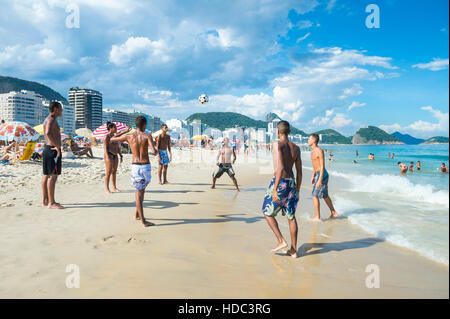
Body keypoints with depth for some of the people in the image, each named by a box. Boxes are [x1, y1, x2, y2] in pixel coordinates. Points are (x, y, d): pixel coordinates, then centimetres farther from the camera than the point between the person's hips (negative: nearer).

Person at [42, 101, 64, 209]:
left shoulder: (48, 119, 20)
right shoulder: (51, 119, -13)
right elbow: (48, 133, -31)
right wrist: (57, 146, -24)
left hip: (48, 149, 11)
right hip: (52, 150, -11)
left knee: (47, 176, 13)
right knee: (53, 176, -11)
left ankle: (45, 200, 20)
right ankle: (51, 203, -10)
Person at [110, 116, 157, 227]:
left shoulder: (128, 136, 0)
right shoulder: (147, 136, -8)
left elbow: (111, 140, 15)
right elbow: (154, 152, -21)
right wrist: (155, 151, 5)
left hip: (135, 166, 1)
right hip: (146, 166, -1)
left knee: (138, 192, 3)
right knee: (141, 190, 21)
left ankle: (143, 220, 1)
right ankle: (137, 214, 29)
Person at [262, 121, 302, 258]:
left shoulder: (277, 145, -11)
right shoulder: (296, 148, 9)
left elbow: (280, 168, -21)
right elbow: (299, 172, 10)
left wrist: (275, 189, -20)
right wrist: (297, 190, 19)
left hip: (279, 182, -6)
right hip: (292, 183, 6)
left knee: (267, 213, 12)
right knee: (291, 216, 12)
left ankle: (281, 241, 4)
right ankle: (294, 250, 17)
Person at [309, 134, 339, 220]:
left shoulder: (319, 151, -17)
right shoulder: (313, 151, 12)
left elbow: (322, 166, -20)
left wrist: (319, 180, -25)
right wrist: (313, 176, 24)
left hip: (322, 175, -10)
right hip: (317, 174, 10)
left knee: (315, 196, -7)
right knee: (325, 196, 17)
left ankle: (317, 217, 0)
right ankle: (334, 213, 29)